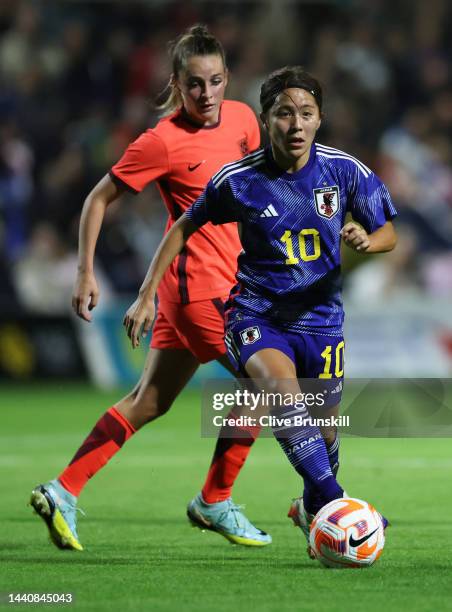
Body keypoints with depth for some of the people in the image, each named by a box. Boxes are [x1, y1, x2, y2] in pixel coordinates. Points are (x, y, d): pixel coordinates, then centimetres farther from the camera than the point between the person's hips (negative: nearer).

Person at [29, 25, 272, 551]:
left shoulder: (242, 119, 5)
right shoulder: (163, 141, -14)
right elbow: (99, 199, -6)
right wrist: (86, 272, -10)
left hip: (226, 278, 8)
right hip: (199, 280, -7)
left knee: (149, 401, 9)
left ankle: (64, 492, 10)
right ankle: (215, 502, 9)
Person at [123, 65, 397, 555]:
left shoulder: (344, 170, -7)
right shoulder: (238, 180, -11)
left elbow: (388, 234, 5)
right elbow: (183, 229, 4)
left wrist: (366, 240, -19)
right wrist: (147, 295, 1)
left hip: (320, 316, 3)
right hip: (256, 314, -3)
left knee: (324, 427, 11)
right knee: (281, 387, -33)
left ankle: (311, 508, 41)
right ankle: (333, 501, -40)